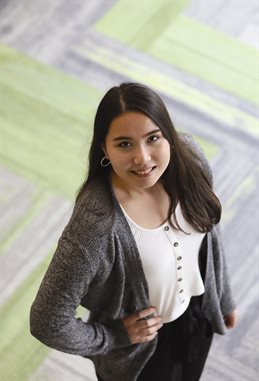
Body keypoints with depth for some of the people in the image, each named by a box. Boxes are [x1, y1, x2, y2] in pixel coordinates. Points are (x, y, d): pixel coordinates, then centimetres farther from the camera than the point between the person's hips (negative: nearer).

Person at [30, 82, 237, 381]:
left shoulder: (188, 157, -22)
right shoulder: (96, 223, -39)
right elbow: (47, 323, -32)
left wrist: (222, 297, 10)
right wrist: (116, 336, -19)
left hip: (197, 313, 5)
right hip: (141, 351, -5)